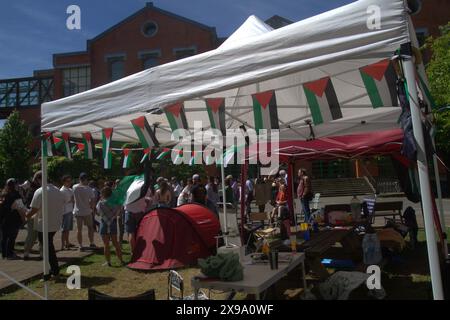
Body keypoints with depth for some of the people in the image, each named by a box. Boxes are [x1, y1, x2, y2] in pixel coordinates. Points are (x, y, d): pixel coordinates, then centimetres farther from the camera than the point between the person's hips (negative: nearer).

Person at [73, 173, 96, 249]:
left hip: (77, 211, 2)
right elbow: (93, 200, -11)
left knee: (79, 229, 7)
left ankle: (80, 245, 10)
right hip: (87, 211, -2)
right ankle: (91, 243, 17)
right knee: (90, 227, 13)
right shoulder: (89, 189, -12)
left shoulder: (74, 187, -6)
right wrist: (92, 208, 6)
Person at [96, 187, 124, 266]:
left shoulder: (101, 203, -13)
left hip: (104, 224, -3)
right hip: (113, 223, 4)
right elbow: (118, 213, 4)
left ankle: (108, 262, 8)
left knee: (106, 244, 5)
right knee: (115, 243, 14)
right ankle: (121, 260, 16)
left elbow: (98, 213, -1)